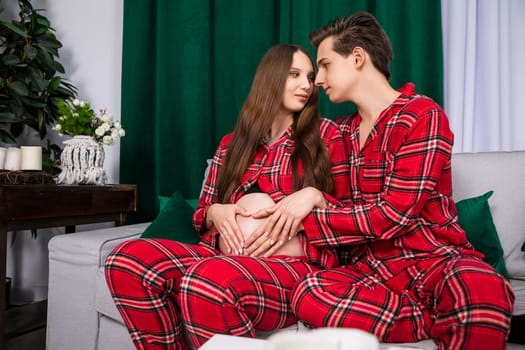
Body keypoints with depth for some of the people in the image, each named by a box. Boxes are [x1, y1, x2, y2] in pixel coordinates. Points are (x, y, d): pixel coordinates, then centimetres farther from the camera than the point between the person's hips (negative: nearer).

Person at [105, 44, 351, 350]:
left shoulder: (326, 134, 9)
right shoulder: (232, 143, 19)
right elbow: (202, 212, 20)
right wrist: (215, 213, -4)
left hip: (297, 265, -4)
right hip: (226, 254, 5)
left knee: (207, 280, -37)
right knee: (127, 259, -20)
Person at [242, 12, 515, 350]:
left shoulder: (423, 115, -6)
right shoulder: (343, 131, 15)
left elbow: (393, 214, -15)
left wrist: (305, 218, -13)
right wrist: (310, 198, -8)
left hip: (433, 257, -5)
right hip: (372, 267, 6)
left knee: (478, 288, -41)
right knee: (309, 293, -30)